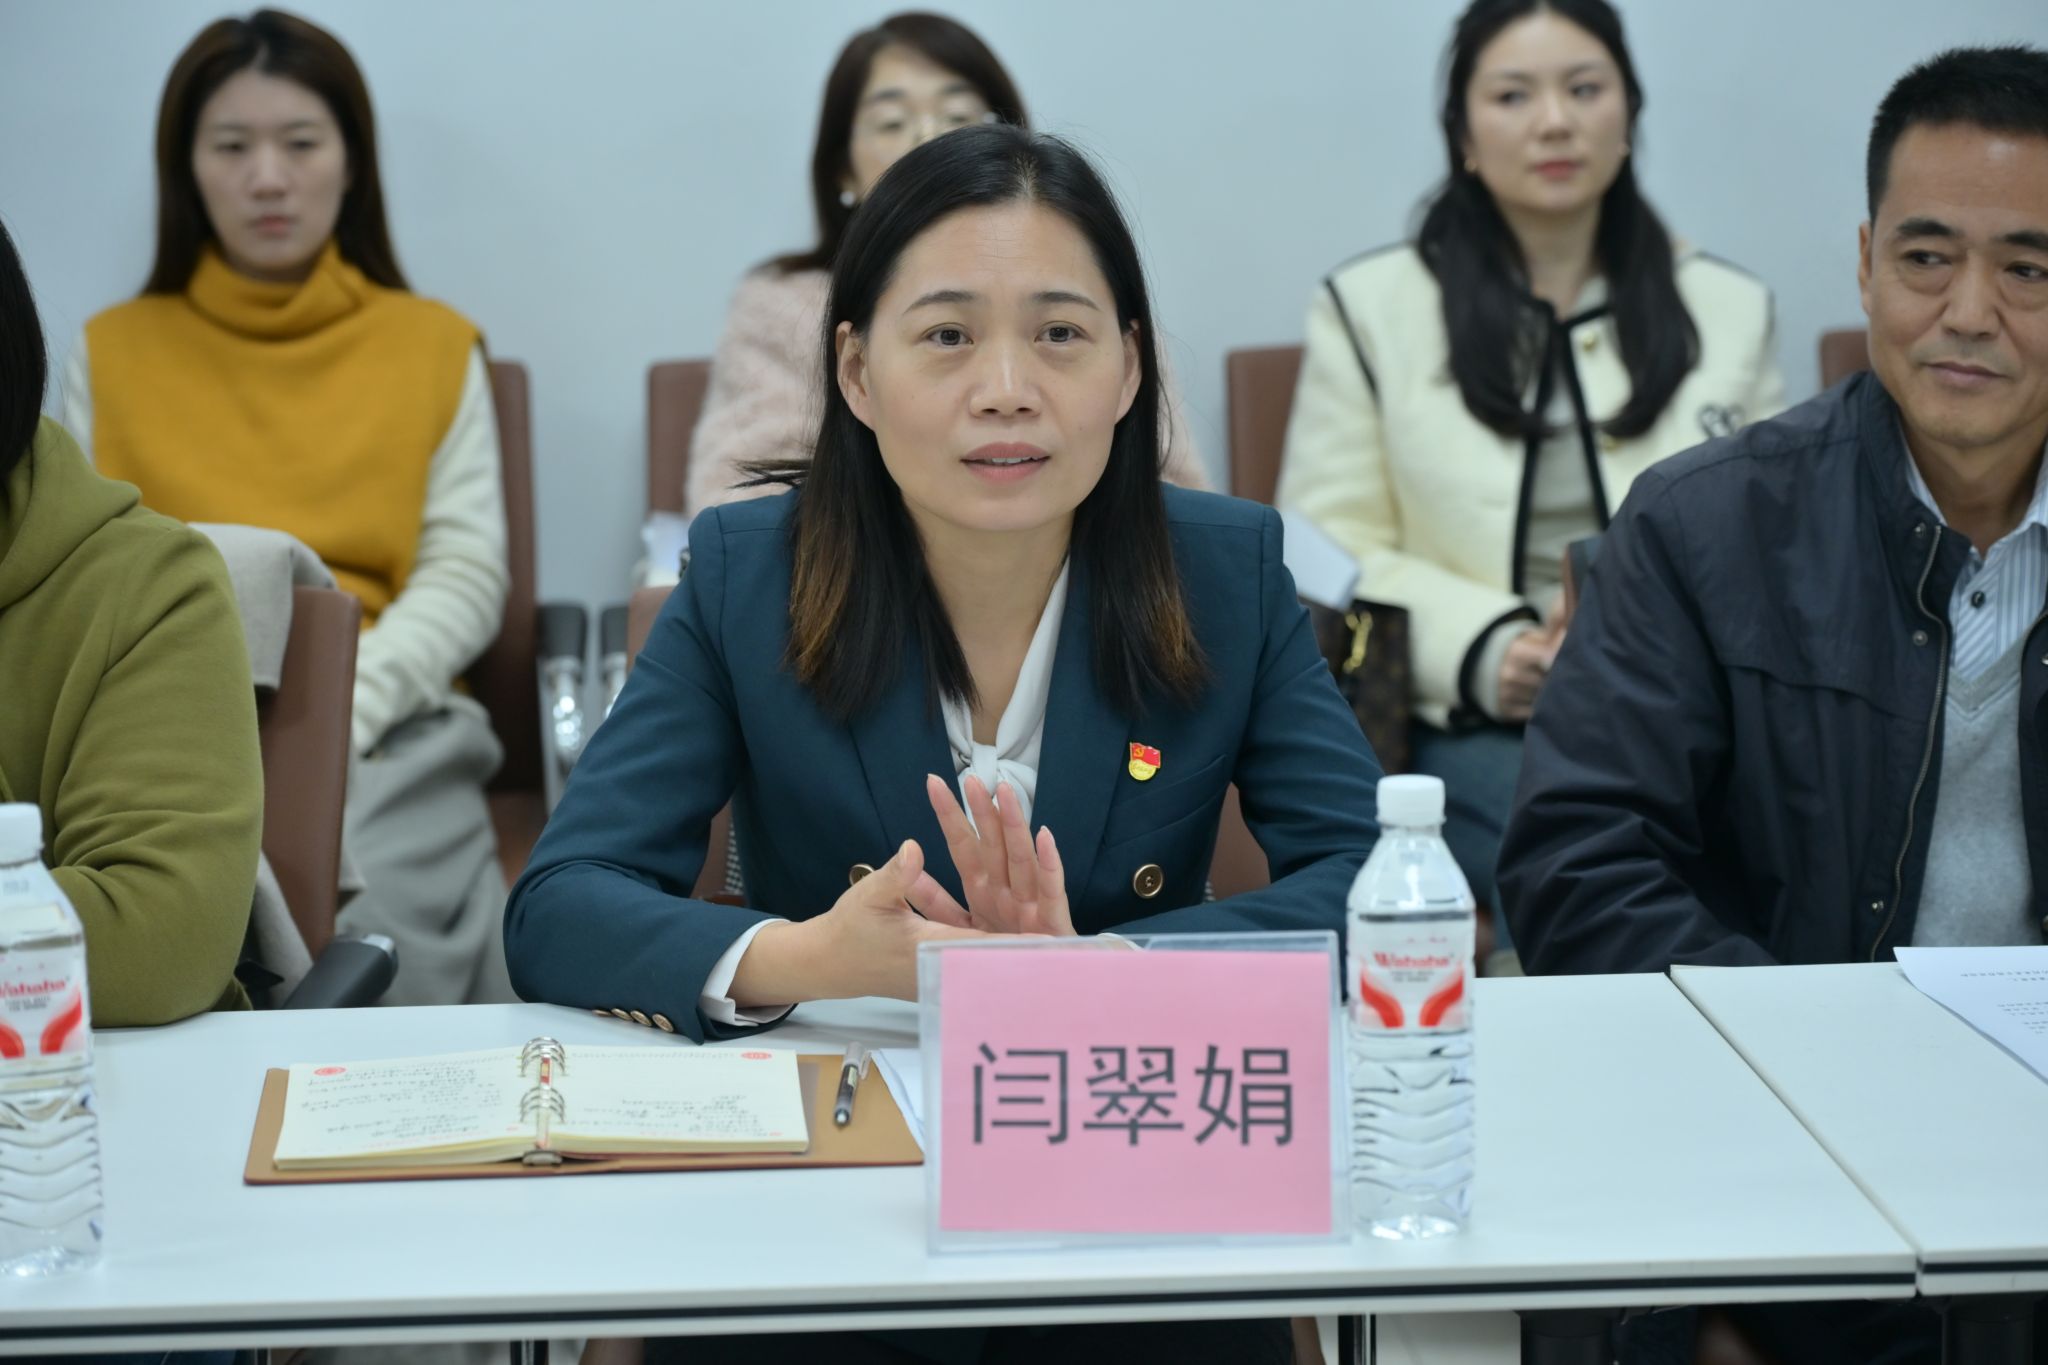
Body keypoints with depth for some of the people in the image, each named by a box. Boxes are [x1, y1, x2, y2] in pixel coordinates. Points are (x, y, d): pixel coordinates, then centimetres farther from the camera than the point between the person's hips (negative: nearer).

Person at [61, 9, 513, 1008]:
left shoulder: (434, 347, 16)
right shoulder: (112, 353, 18)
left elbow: (467, 578, 7)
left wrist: (339, 703, -13)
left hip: (383, 727, 0)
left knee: (363, 916, -34)